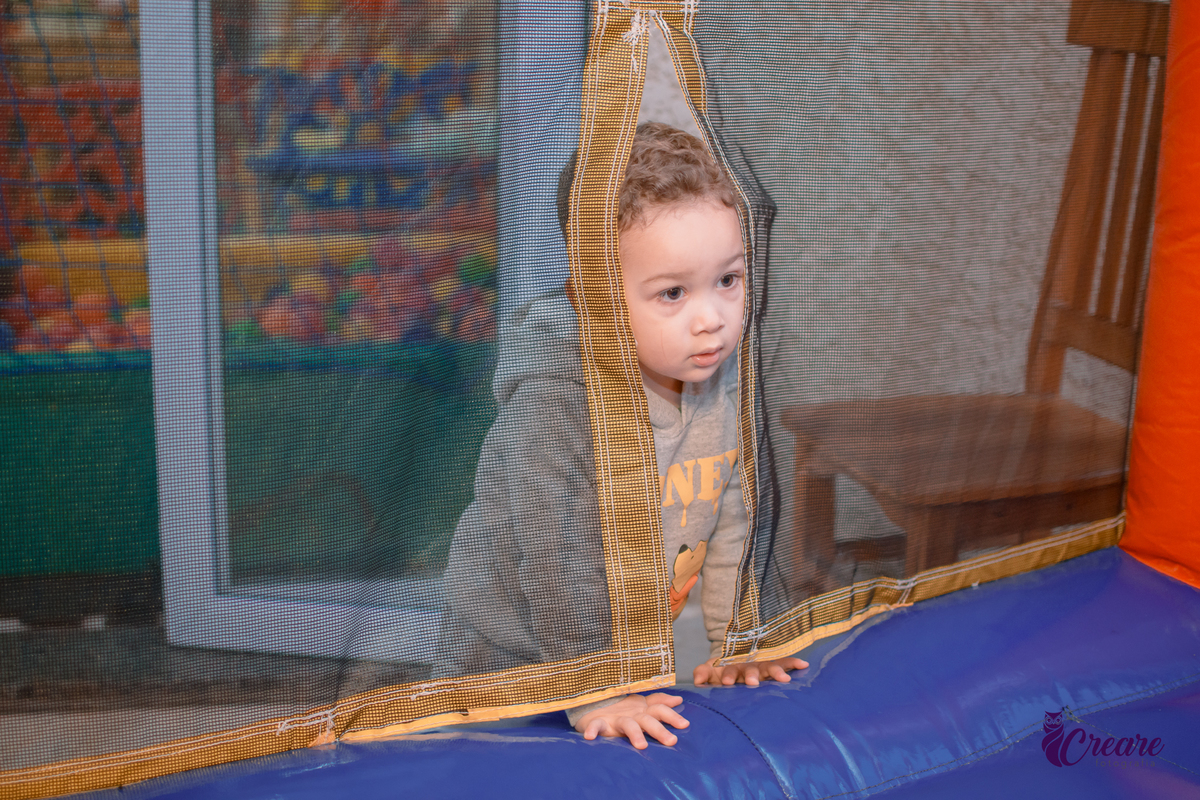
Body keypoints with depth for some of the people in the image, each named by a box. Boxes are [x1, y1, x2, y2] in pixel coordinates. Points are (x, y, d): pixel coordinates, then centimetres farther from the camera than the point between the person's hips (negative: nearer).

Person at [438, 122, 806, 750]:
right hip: (515, 664, -5)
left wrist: (735, 641, 1)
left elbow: (728, 517, 0)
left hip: (630, 646, 6)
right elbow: (558, 554, -28)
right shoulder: (559, 394, -31)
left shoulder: (722, 374, -10)